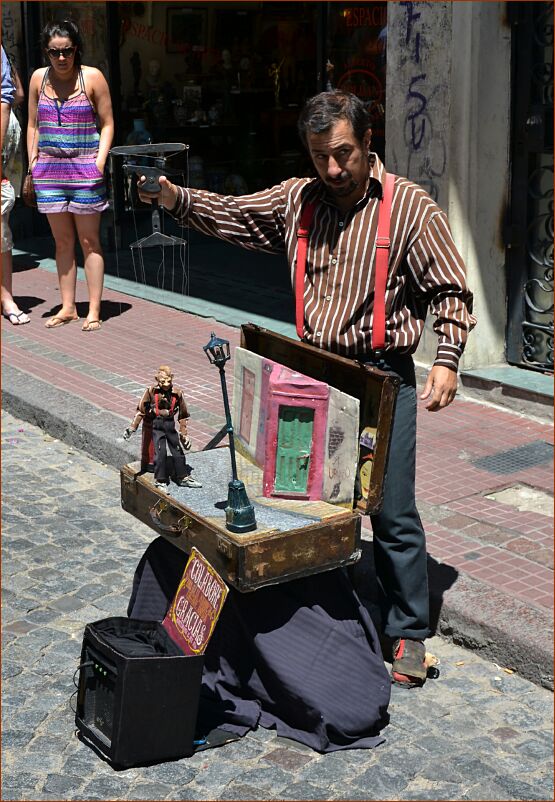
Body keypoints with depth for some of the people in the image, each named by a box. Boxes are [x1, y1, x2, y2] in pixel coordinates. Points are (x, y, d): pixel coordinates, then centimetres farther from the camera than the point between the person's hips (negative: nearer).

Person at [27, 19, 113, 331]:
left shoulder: (92, 77, -2)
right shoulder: (39, 78, 8)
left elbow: (107, 124, 0)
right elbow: (33, 125, 14)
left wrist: (100, 162, -10)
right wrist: (33, 164, 8)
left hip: (84, 167, -4)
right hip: (49, 168, 4)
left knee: (89, 241, -1)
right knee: (63, 241, 8)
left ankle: (94, 311, 3)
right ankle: (68, 308, 15)